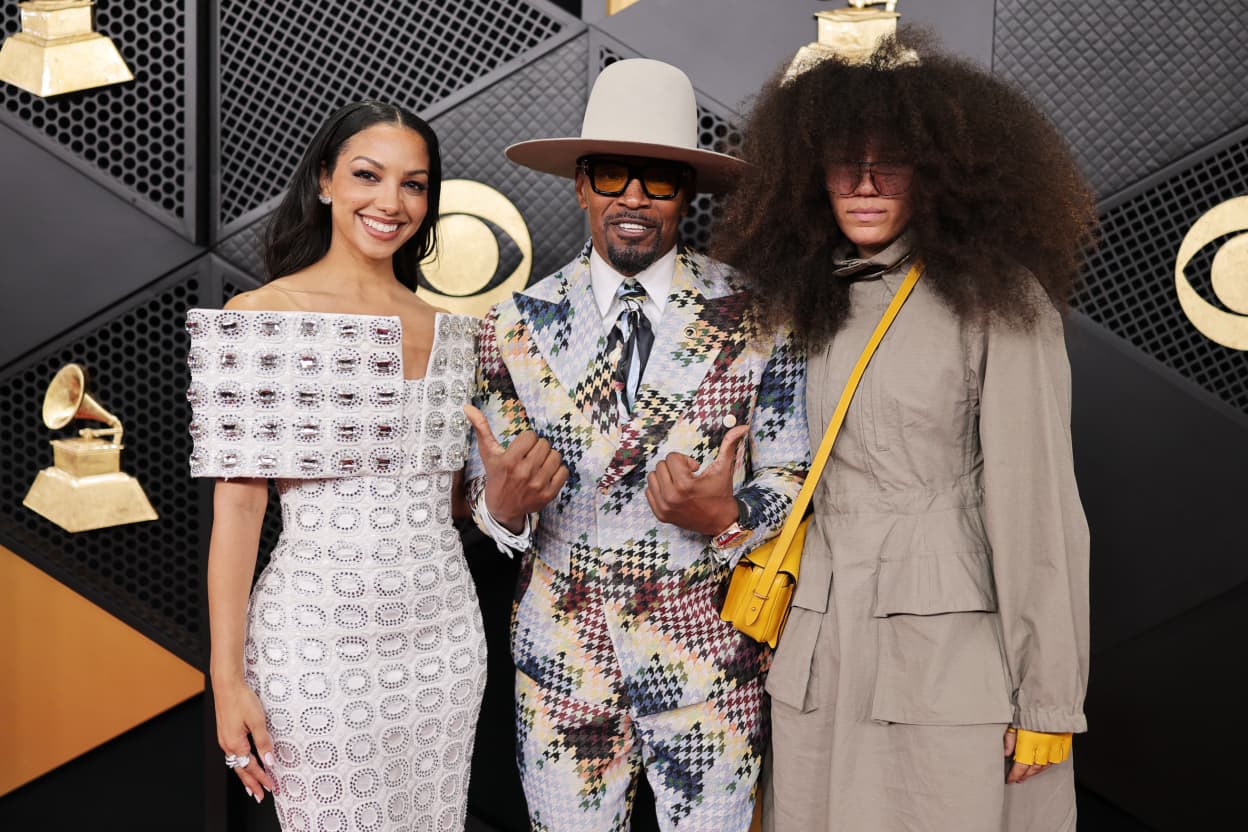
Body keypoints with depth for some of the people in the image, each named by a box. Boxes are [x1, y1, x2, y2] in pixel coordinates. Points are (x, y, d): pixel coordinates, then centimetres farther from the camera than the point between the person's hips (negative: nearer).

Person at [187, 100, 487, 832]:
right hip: (318, 640, -4)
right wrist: (228, 677, -10)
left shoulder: (450, 331, 6)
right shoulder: (259, 320, -8)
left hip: (443, 630, 5)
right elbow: (238, 504, -8)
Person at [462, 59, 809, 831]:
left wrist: (727, 518, -22)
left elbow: (793, 481, -2)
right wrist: (504, 502, -20)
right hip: (562, 650, 1)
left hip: (710, 653, -1)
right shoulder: (517, 325, -2)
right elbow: (486, 500, 3)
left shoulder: (756, 321, -7)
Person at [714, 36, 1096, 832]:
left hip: (953, 658, -5)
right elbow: (815, 489, 12)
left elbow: (1036, 498, -10)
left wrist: (1047, 698, -11)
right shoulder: (817, 299, 11)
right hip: (822, 656, 5)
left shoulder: (997, 298, -6)